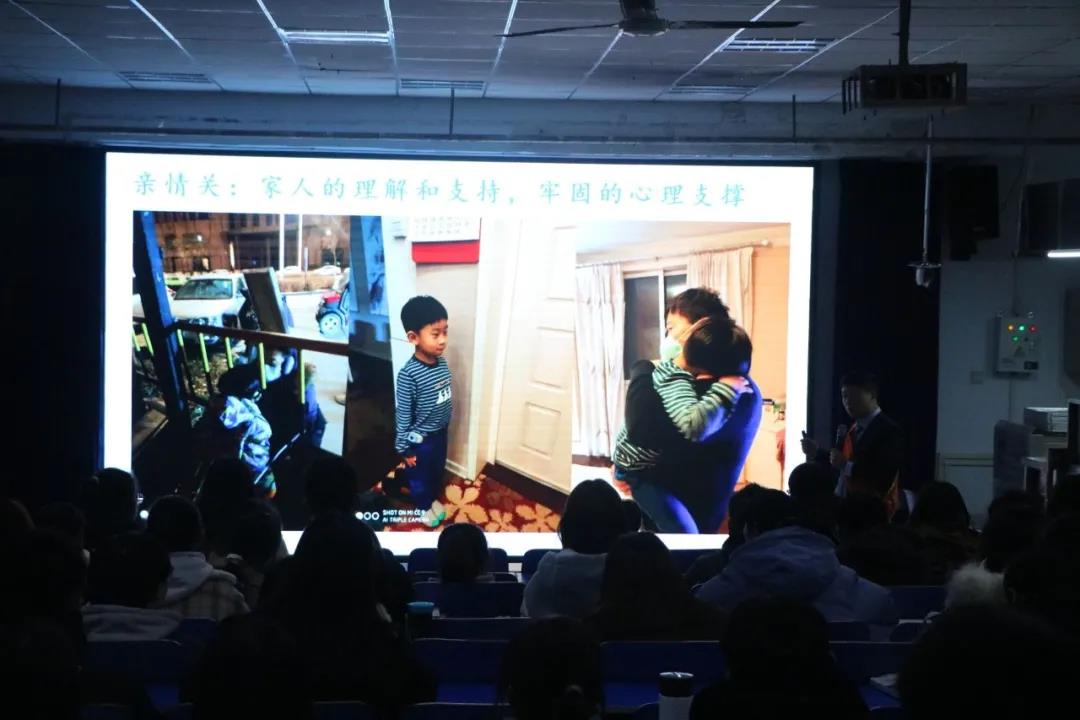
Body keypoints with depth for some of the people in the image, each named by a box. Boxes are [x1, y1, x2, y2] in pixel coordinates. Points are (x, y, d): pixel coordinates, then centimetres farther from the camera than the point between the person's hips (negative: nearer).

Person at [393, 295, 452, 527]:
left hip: (440, 432, 6)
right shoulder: (408, 374, -30)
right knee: (419, 475, 18)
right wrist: (405, 448, -15)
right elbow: (402, 415, -21)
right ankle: (423, 507, 40)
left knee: (438, 469, 26)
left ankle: (433, 499, 50)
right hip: (420, 438, -6)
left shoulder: (442, 363, -9)